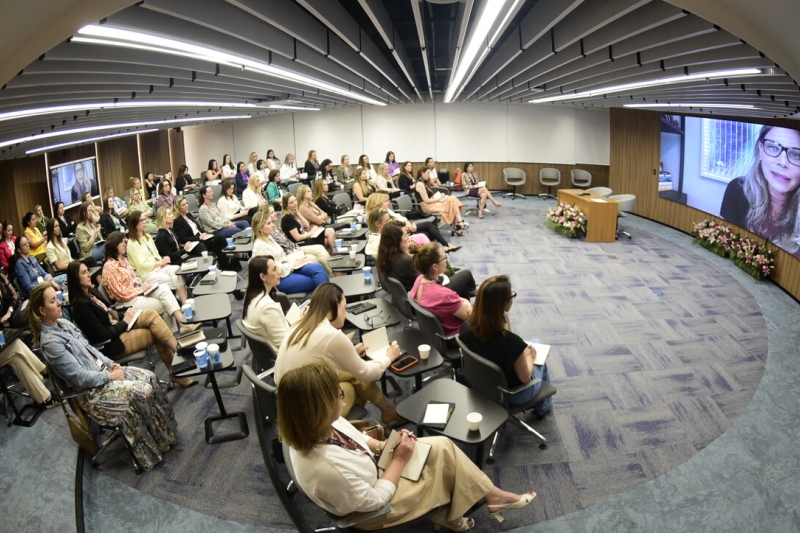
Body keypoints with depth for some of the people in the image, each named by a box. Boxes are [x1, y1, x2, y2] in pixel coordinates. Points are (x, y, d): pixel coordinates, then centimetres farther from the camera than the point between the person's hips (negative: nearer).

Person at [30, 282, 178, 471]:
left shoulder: (63, 324, 5)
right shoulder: (50, 341, -22)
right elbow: (79, 377, -23)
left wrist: (110, 363, 2)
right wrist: (110, 376, -15)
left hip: (102, 370, 9)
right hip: (91, 389, -9)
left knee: (149, 377, -6)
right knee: (143, 392, -19)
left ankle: (163, 432, 5)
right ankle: (160, 442, -1)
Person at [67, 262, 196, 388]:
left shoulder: (90, 292, 8)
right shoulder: (81, 304, -19)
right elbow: (102, 335, -20)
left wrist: (121, 316, 1)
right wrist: (125, 322, -10)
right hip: (110, 345, -8)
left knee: (150, 314, -12)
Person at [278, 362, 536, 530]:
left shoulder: (319, 429, -18)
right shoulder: (327, 467, -43)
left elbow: (355, 439, 4)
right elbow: (375, 500, -28)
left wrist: (383, 446, -10)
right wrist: (399, 460, -18)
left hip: (370, 470, 7)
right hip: (371, 509, -7)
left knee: (442, 447, 3)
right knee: (443, 458, 1)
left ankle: (490, 494, 20)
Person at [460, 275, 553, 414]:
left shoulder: (466, 328, -23)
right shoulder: (512, 342, -40)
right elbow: (525, 378, -19)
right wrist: (529, 357, -3)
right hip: (512, 395, -5)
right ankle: (543, 407, 51)